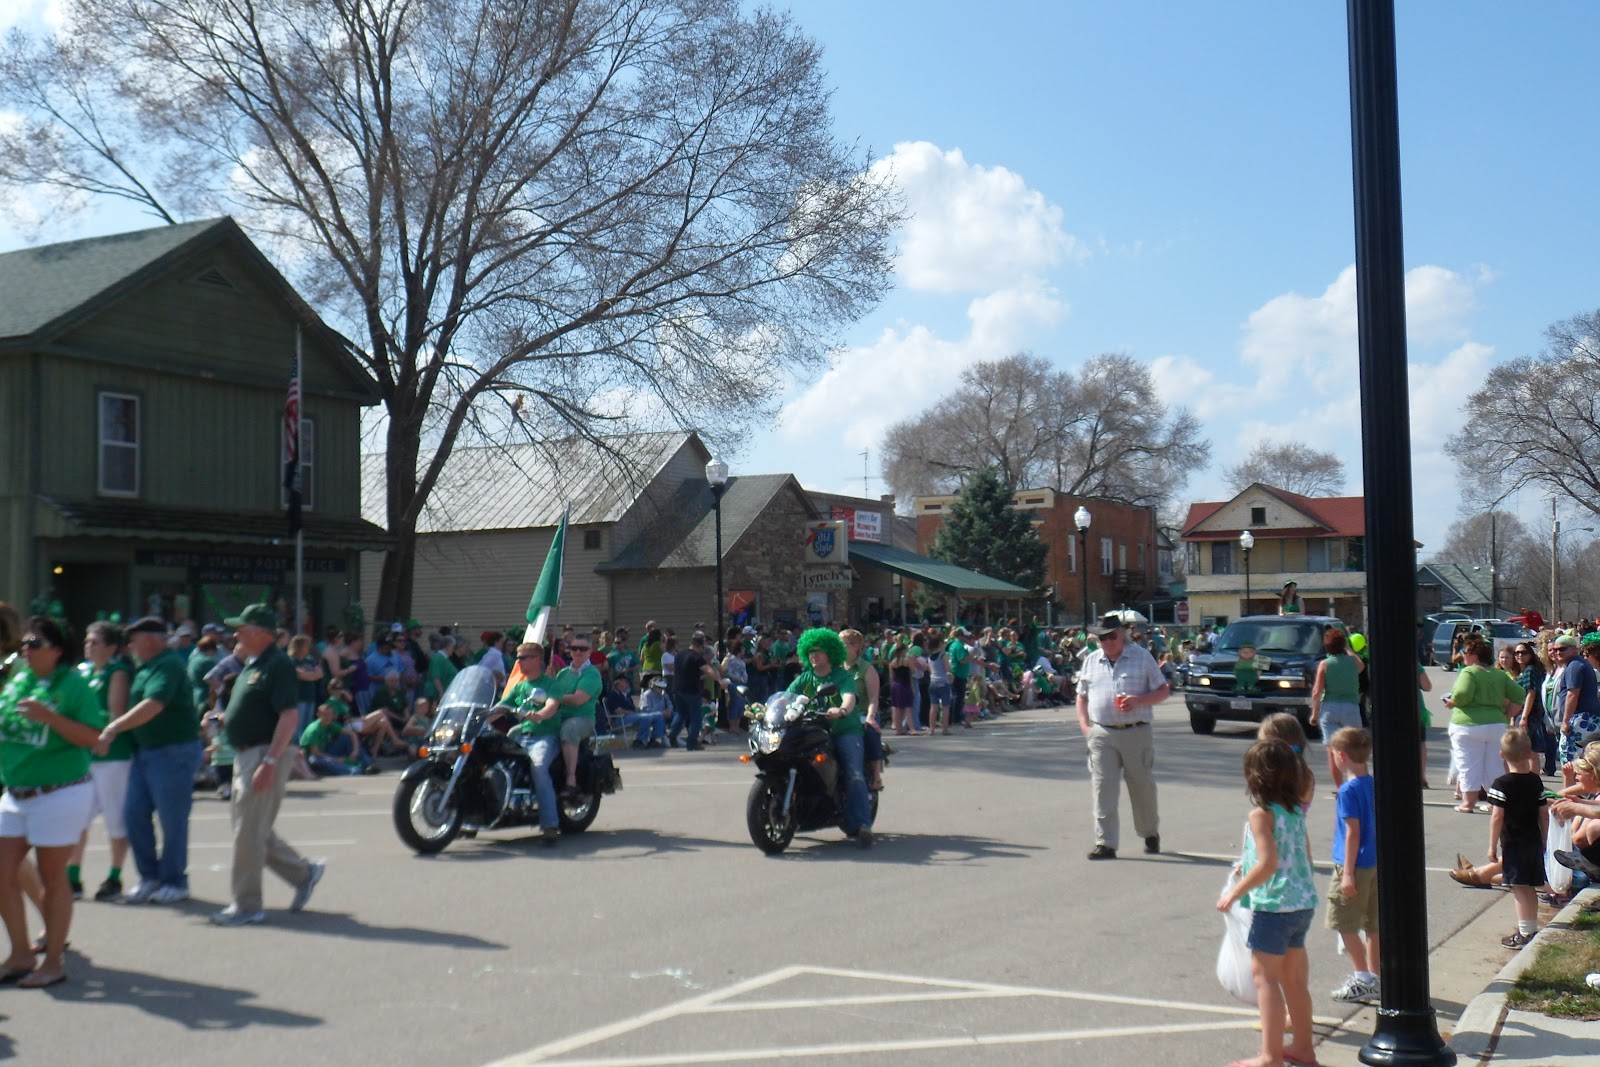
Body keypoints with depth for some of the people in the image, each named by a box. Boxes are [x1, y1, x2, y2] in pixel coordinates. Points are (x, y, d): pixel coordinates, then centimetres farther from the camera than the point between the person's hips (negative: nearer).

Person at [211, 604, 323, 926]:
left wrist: (269, 762, -27)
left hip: (265, 754, -10)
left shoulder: (277, 666, -16)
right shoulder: (251, 665, 16)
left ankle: (247, 905, 4)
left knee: (248, 832, -6)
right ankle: (304, 872, 27)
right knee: (255, 830, 15)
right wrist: (221, 718, 12)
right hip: (245, 755, 10)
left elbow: (290, 716, -23)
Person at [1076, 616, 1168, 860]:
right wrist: (1085, 725, 4)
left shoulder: (1142, 657, 3)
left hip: (1136, 733, -2)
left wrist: (1139, 701, -14)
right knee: (1103, 788, -6)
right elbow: (1082, 696, 19)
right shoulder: (1091, 661, 13)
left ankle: (1151, 834, 31)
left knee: (1143, 787, 9)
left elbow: (1162, 691, 3)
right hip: (1102, 735, 2)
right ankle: (1105, 843, -4)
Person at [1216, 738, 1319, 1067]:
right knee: (1293, 978, 18)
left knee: (1265, 976, 0)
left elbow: (1268, 864, -23)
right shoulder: (1296, 811, 8)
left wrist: (1234, 893, -13)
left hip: (1273, 906, -8)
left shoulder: (1262, 814, -15)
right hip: (1303, 903, 8)